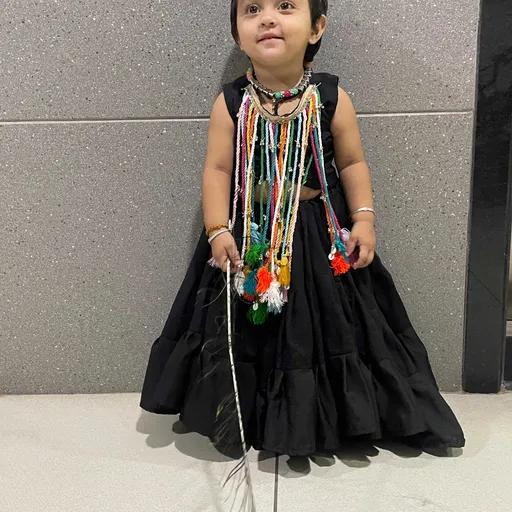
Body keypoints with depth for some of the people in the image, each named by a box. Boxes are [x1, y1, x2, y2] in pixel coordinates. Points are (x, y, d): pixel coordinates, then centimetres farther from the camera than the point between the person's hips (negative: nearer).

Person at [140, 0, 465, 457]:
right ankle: (247, 416, 33)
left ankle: (328, 416, 34)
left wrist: (364, 219, -9)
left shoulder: (332, 98, -8)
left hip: (319, 236, 0)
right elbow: (217, 169, -6)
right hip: (250, 237, 0)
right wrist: (218, 230, -15)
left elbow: (352, 163, 0)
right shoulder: (231, 104, -8)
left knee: (326, 325, 10)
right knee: (247, 330, 9)